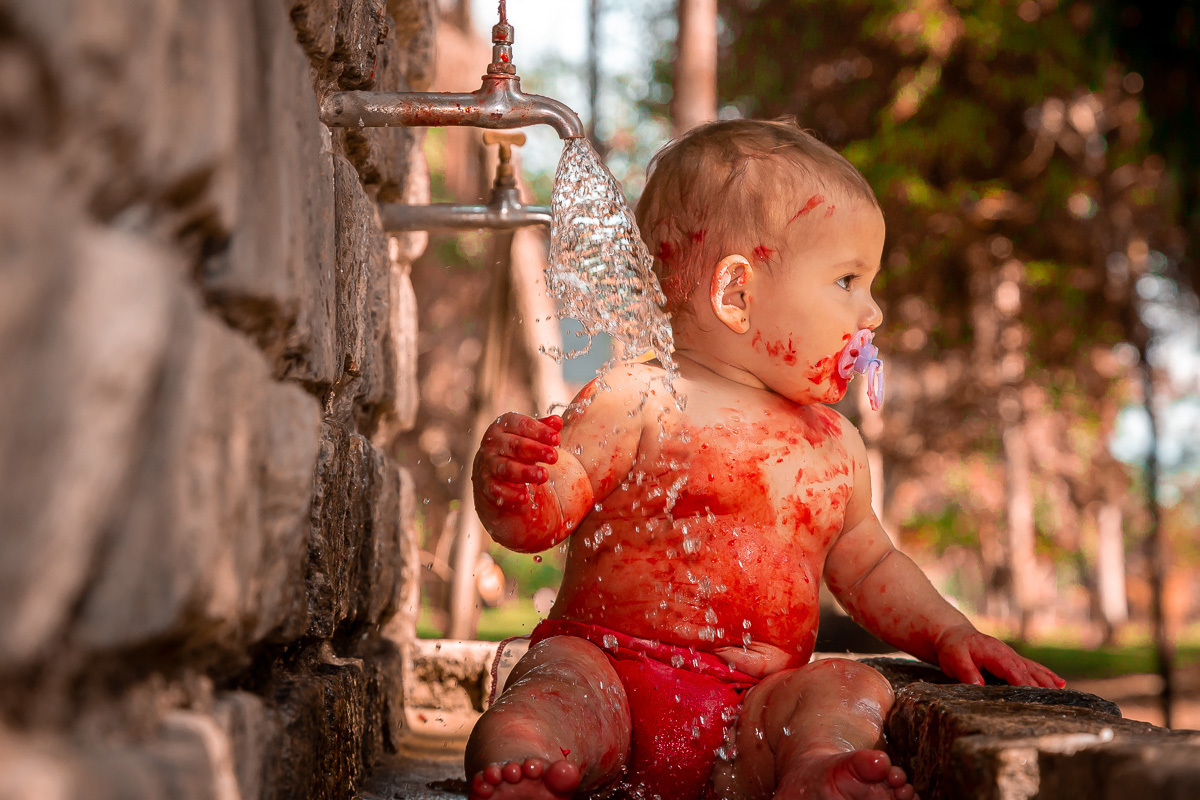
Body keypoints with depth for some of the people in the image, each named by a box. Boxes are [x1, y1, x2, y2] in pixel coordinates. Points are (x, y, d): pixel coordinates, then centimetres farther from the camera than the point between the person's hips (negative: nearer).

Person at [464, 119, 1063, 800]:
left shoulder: (835, 446, 19)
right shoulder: (636, 403, -1)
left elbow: (868, 567, 34)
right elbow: (533, 521, -6)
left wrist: (947, 634, 19)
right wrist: (507, 476, -28)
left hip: (751, 713, 4)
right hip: (609, 672, -4)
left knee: (853, 689, -22)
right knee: (558, 681, -33)